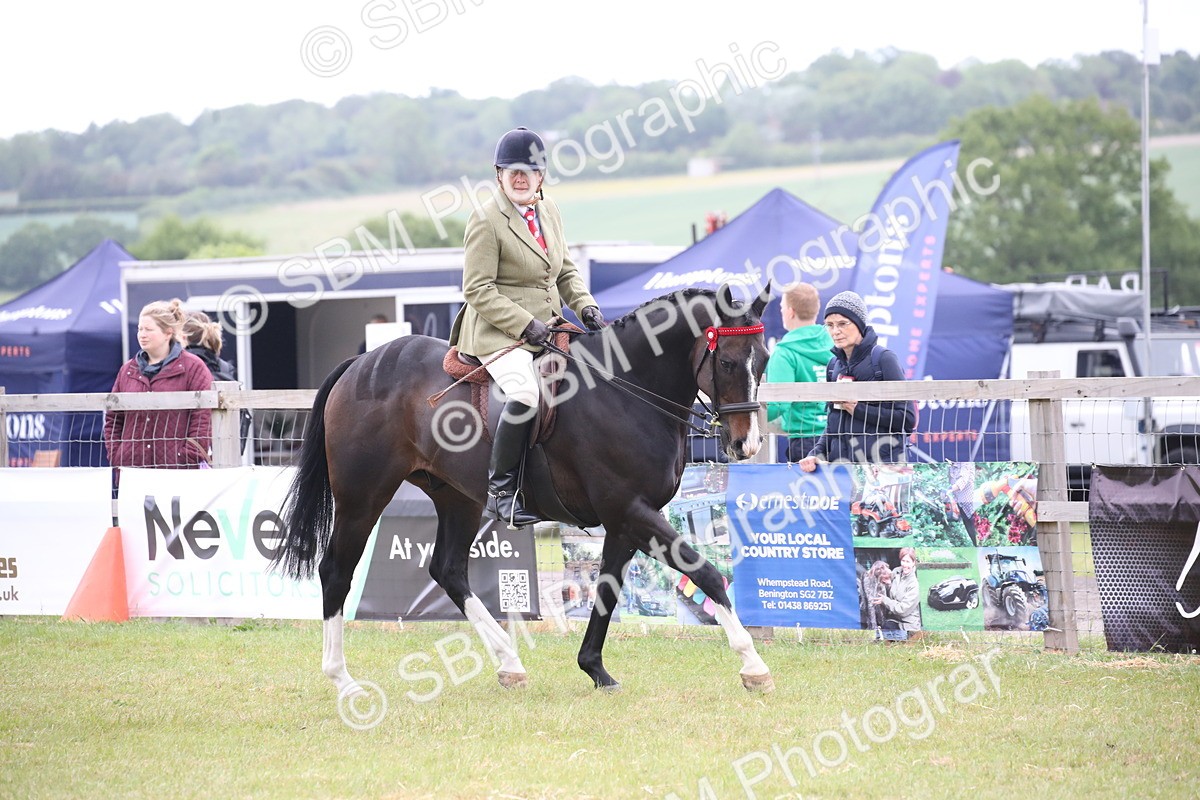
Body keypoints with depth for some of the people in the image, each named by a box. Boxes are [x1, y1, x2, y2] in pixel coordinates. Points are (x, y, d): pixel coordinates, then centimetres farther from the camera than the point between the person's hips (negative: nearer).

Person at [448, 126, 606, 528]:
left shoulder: (550, 211, 12)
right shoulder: (486, 220, -10)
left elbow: (565, 272, 21)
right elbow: (478, 291, -13)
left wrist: (586, 306, 2)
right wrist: (526, 325, -21)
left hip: (547, 328, 8)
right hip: (499, 331, -8)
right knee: (526, 393, -33)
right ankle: (500, 491, -21)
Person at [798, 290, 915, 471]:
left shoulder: (884, 359, -4)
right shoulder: (834, 365, 14)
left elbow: (908, 419, -9)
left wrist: (858, 409, -12)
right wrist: (817, 454, 3)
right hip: (839, 461, 5)